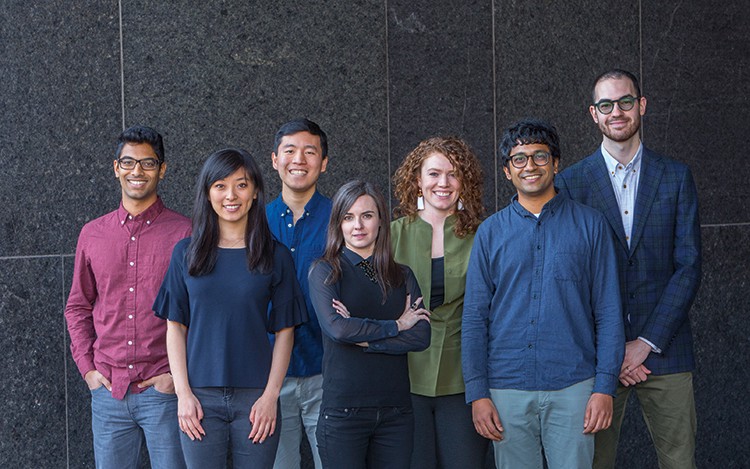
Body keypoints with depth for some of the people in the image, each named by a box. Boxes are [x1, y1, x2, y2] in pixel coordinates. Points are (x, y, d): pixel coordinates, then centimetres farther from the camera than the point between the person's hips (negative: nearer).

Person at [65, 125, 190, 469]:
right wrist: (87, 367, 6)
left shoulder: (184, 233, -2)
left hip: (164, 390, -3)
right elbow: (77, 307, 17)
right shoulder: (92, 234, 9)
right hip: (107, 390, 3)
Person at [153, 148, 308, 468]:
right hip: (200, 397, 1)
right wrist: (183, 393, -3)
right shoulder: (186, 253, 5)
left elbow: (285, 331, 3)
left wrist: (271, 396, -5)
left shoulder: (276, 256, 3)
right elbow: (175, 327, 6)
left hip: (256, 397, 0)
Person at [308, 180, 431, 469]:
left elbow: (421, 336, -1)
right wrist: (397, 325, -5)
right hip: (343, 410, -3)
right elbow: (336, 328, -14)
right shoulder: (326, 272, 2)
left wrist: (361, 338, -10)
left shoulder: (402, 276, 12)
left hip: (396, 411, 3)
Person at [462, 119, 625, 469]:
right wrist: (477, 393, -2)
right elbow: (474, 318, 6)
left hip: (572, 387, -1)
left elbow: (608, 312, 2)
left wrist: (604, 387, -5)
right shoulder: (490, 232, 7)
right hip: (507, 391, 1)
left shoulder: (589, 224, 4)